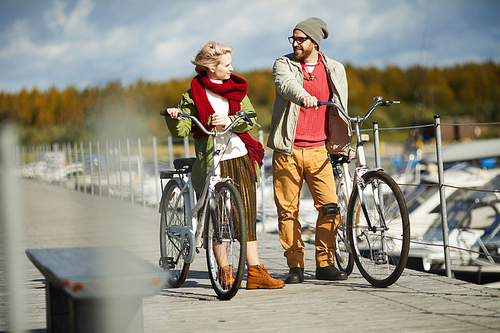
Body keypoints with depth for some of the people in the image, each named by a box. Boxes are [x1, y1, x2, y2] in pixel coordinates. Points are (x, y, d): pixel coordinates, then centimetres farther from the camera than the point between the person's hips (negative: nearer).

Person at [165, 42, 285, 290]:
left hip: (240, 158, 4)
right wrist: (174, 118, -24)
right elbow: (181, 130, -3)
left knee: (246, 214, 1)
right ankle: (224, 271, 8)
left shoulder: (237, 90, 14)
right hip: (212, 161, -3)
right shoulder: (193, 96, 2)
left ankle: (255, 271, 3)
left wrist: (228, 121, -16)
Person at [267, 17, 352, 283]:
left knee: (329, 206, -8)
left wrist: (344, 146, 13)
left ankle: (325, 264, 4)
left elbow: (339, 111, 17)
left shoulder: (335, 70, 12)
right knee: (287, 209, 0)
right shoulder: (284, 64, 5)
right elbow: (285, 84, -19)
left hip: (318, 150, 1)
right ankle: (295, 266, 9)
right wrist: (302, 96, -40)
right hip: (287, 150, -1)